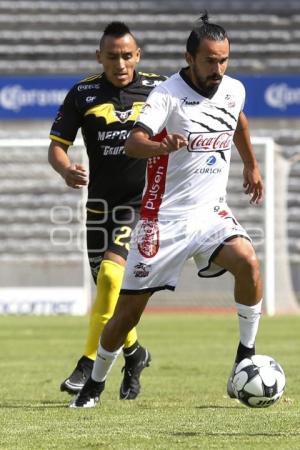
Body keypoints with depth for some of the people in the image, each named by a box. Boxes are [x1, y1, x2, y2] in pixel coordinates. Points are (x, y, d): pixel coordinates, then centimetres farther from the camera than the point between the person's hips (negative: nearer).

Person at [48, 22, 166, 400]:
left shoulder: (159, 89, -2)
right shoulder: (83, 94, 0)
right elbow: (56, 146, 0)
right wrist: (66, 170, -20)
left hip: (143, 201, -3)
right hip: (100, 201, 3)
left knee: (111, 273, -22)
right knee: (107, 288, 7)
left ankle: (89, 365, -17)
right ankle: (134, 353, 33)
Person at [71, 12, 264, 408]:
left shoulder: (233, 90, 1)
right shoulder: (168, 94, -17)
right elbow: (132, 144, -32)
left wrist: (251, 165, 36)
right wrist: (163, 145, -52)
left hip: (211, 212, 4)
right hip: (165, 216, -4)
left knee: (248, 261, -26)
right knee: (128, 311, 1)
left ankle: (246, 360, -12)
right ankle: (95, 384, 24)